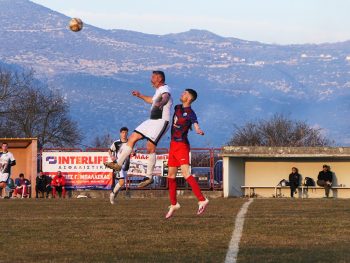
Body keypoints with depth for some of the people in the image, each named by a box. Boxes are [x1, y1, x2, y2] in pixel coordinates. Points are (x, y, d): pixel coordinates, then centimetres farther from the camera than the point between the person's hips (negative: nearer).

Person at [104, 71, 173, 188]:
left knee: (150, 147, -15)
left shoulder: (165, 89, -13)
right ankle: (118, 164, 12)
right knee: (132, 138, 7)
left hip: (161, 121, -10)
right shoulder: (158, 90, 19)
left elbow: (165, 98, -39)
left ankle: (149, 177, -7)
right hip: (152, 120, 10)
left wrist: (160, 103, -60)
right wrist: (140, 96, 49)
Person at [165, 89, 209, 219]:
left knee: (185, 173, -23)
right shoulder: (177, 108, 11)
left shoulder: (190, 113, -13)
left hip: (182, 146, -9)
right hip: (173, 145, 9)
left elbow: (196, 125, -30)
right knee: (171, 175, 13)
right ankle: (173, 204, 25)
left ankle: (202, 200, -29)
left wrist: (199, 130, -52)